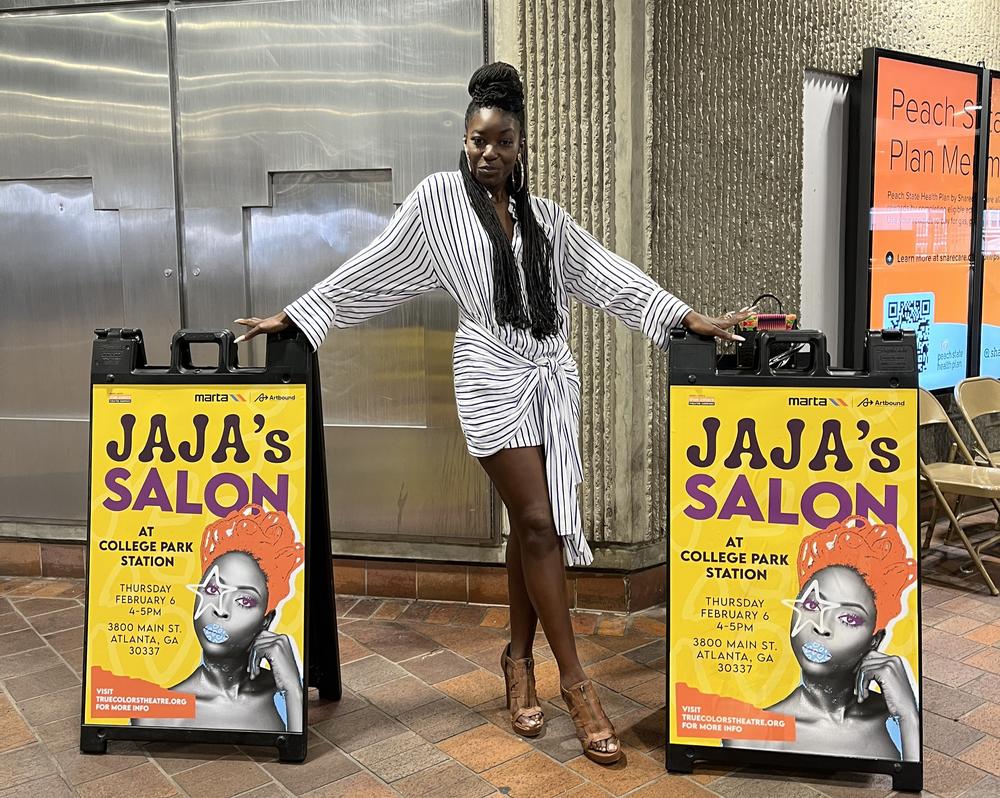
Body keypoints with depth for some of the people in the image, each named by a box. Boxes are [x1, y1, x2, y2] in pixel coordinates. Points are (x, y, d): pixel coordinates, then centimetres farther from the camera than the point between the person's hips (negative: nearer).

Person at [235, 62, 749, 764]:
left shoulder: (545, 215, 13)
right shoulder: (439, 198, 4)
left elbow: (607, 273, 8)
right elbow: (371, 269, 5)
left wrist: (689, 318, 1)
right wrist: (294, 315, 4)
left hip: (553, 375, 4)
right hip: (493, 376, -4)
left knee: (535, 526, 5)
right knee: (537, 523, -8)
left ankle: (520, 659, 22)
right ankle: (576, 681, 1)